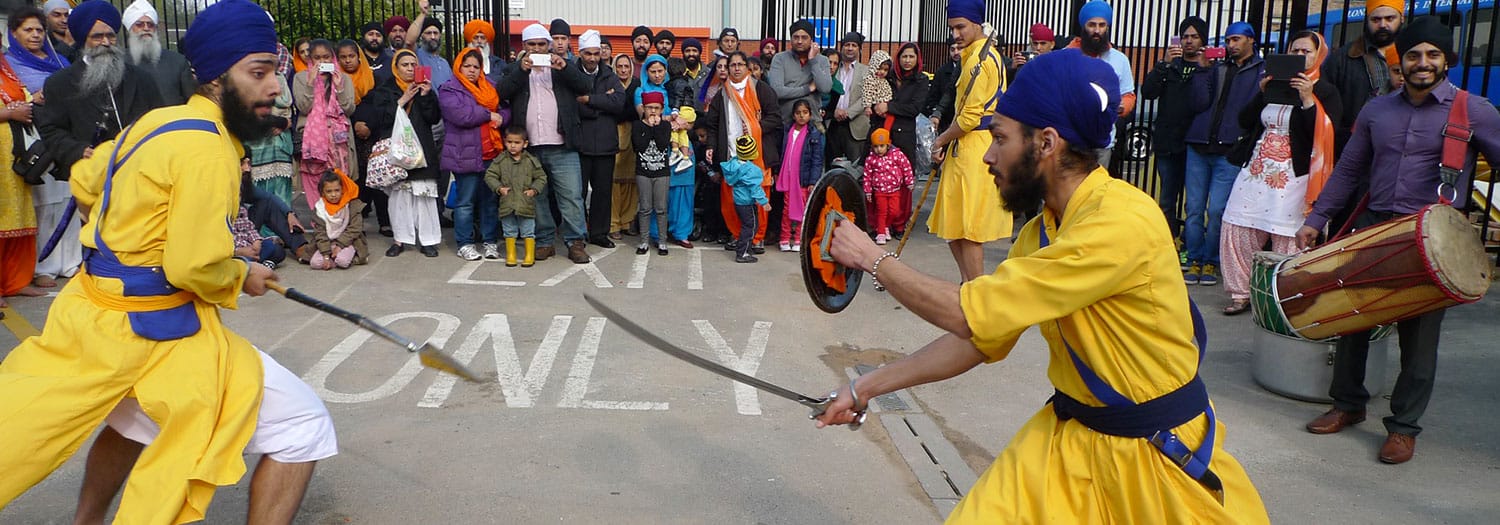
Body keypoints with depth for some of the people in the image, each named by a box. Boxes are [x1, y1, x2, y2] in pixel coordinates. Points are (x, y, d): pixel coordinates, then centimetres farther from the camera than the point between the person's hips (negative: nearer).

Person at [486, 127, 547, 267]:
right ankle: (510, 255, 20)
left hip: (526, 203, -1)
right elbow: (489, 175, 3)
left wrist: (534, 190, -8)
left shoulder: (531, 161, 0)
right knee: (509, 232, 10)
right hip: (507, 203, 1)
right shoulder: (500, 161, 1)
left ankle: (530, 256, 14)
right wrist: (498, 188, -11)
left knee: (528, 231, 5)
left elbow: (541, 177, 6)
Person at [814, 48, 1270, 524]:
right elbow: (977, 342, 8)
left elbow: (970, 315, -24)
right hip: (1070, 436, 6)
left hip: (1161, 454, -6)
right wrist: (865, 388, 8)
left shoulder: (1122, 221, -25)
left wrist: (874, 259, -12)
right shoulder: (1040, 232, 1)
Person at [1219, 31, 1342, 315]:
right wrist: (1262, 92, -2)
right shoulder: (1275, 84, 16)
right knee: (1237, 232, -1)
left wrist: (1307, 99, -18)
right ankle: (1241, 293, 10)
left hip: (1293, 179, -5)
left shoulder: (1325, 92, 1)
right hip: (1257, 172, 5)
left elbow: (1326, 136, -12)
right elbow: (1245, 121, 11)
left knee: (1286, 242, -6)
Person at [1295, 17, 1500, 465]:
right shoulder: (1376, 111, 9)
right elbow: (1348, 170, 15)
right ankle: (1348, 403, 25)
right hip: (1372, 227, 4)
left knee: (1419, 336, 2)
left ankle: (1404, 426, 14)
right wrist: (1316, 219, 11)